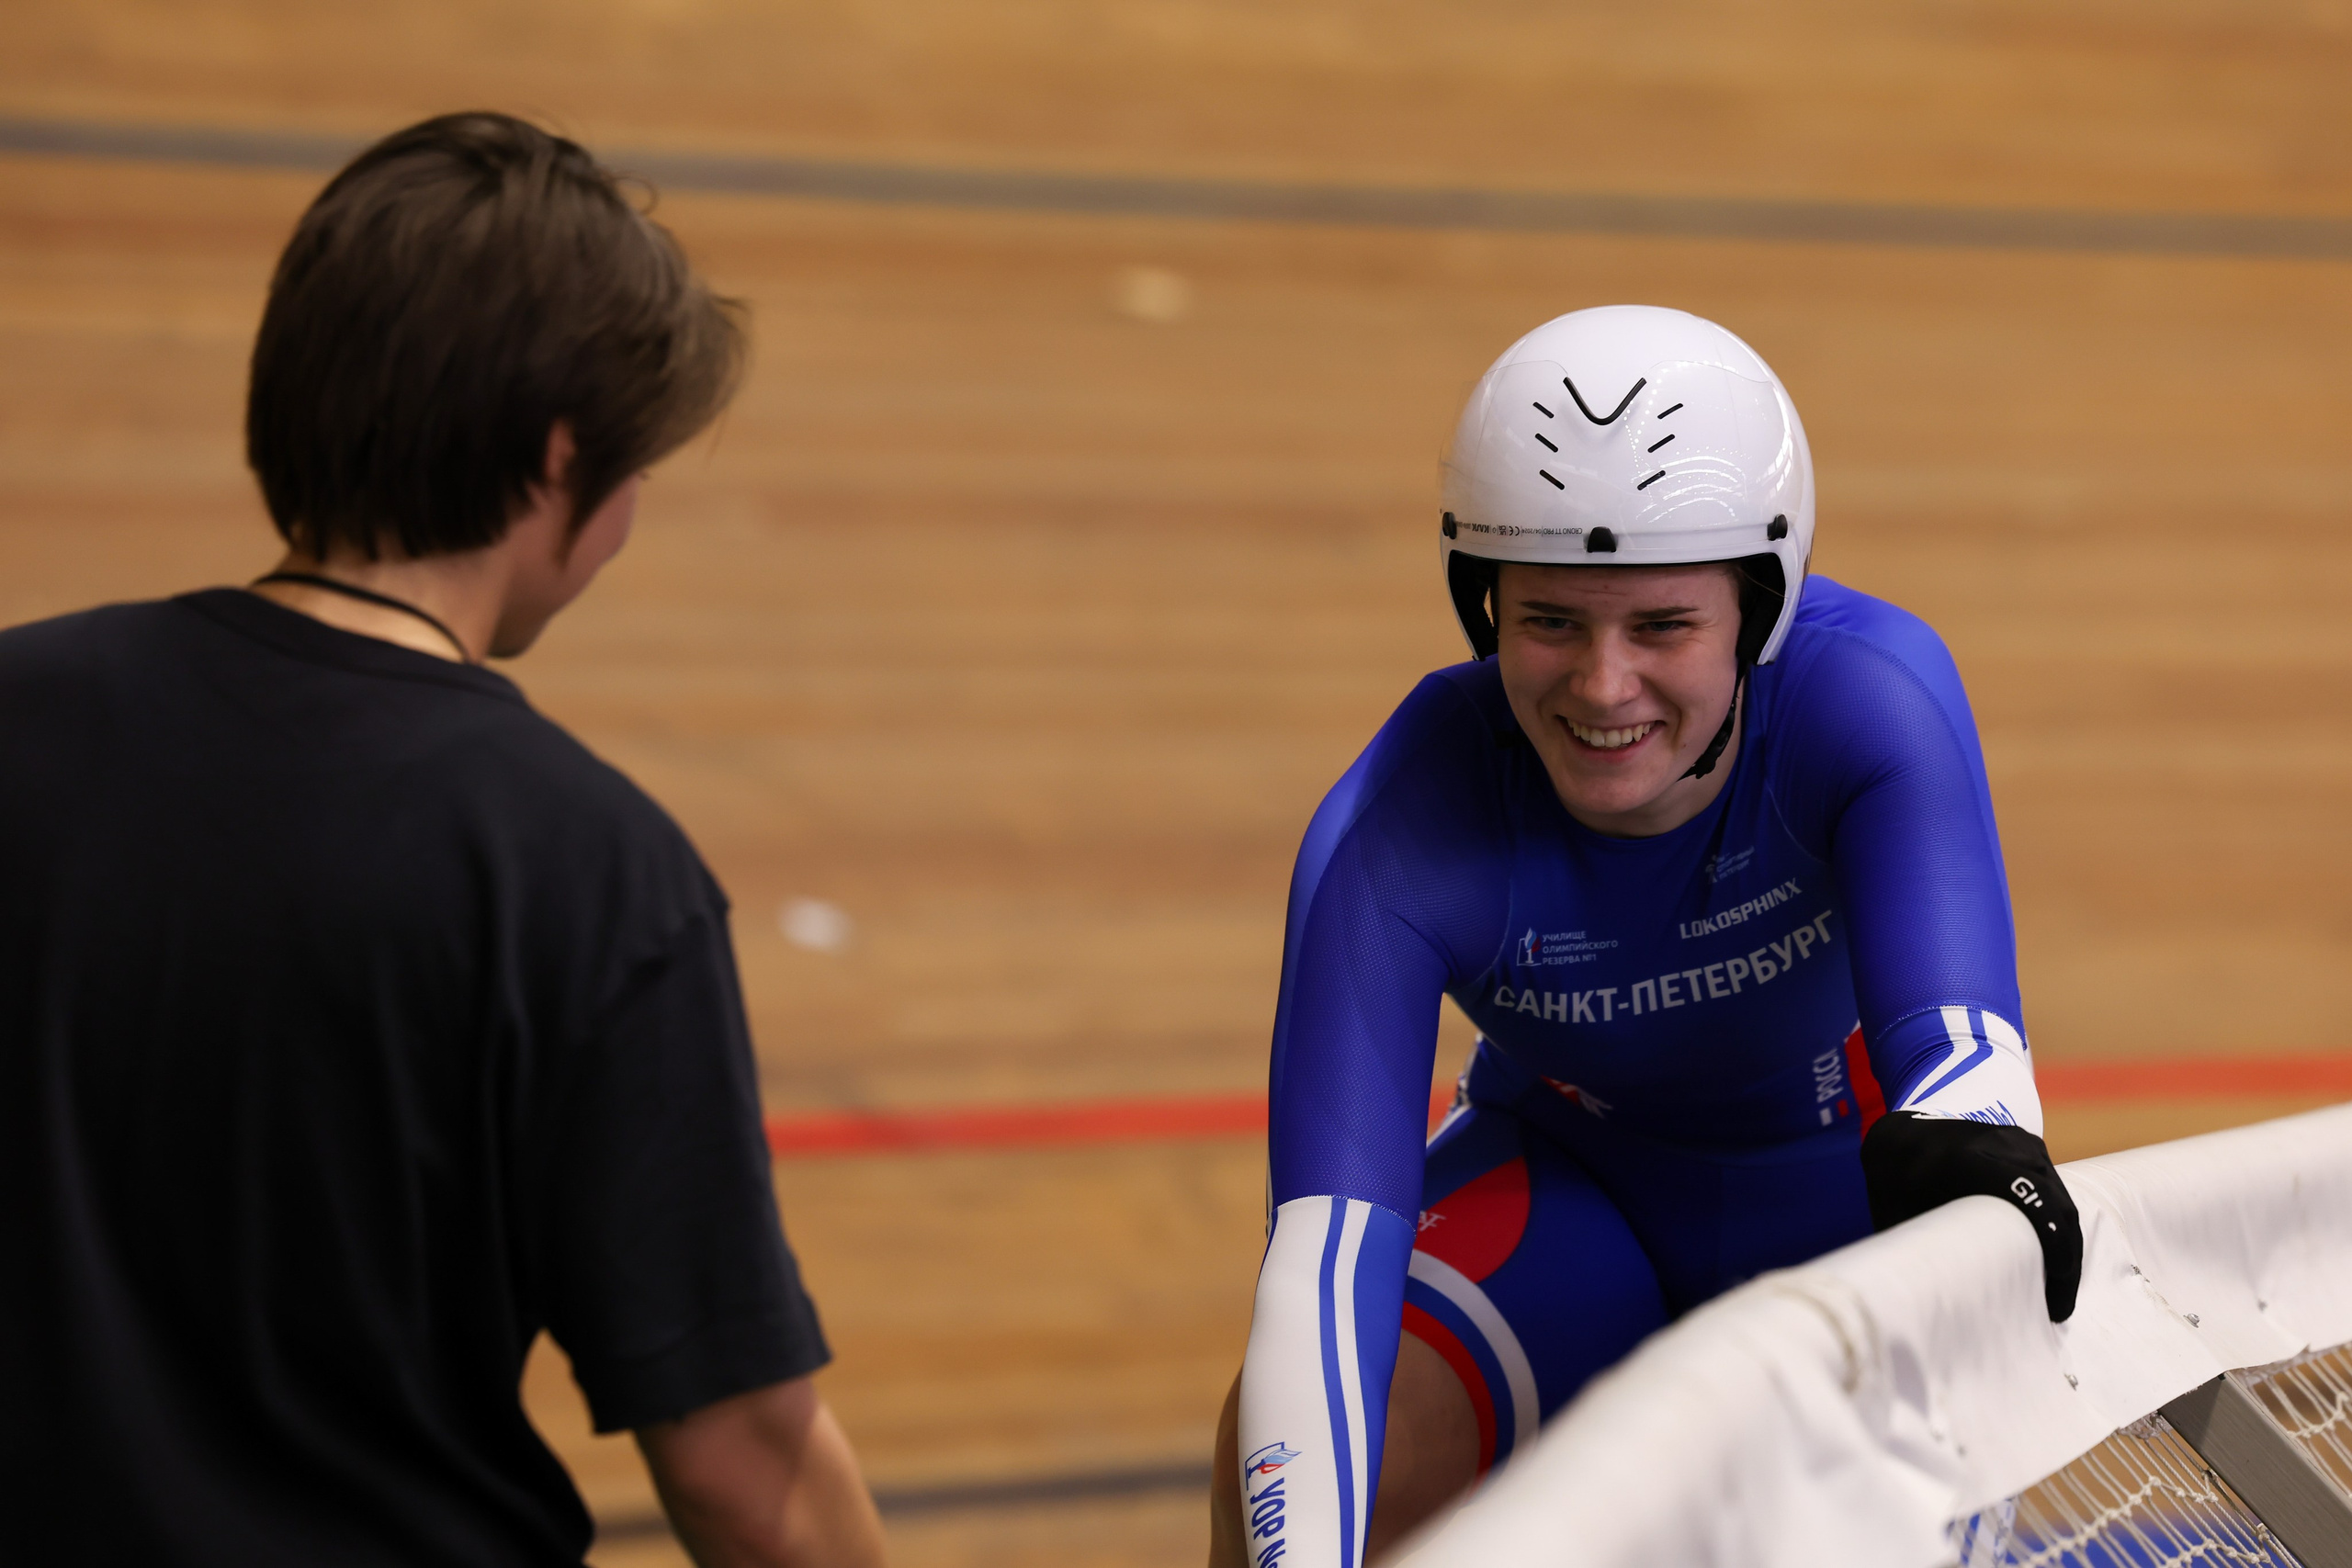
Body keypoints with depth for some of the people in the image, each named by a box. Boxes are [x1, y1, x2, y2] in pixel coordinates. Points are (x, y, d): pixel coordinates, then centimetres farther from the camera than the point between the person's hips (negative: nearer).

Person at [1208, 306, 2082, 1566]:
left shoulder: (1874, 698, -31)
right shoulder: (1394, 841, -30)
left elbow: (1955, 1020, -44)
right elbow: (1324, 1244, -38)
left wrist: (1961, 1137, -69)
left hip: (1854, 1181, 1)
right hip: (1569, 1185, -1)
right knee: (1286, 1445, -26)